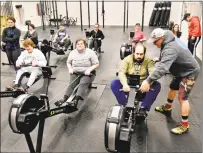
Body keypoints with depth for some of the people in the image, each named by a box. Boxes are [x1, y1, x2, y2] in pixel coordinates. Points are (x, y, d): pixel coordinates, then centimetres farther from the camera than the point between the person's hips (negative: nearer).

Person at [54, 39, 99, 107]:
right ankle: (64, 99, -39)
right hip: (75, 73, 3)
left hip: (87, 74, -3)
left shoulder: (90, 52, -3)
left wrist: (89, 69, -19)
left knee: (83, 84, -31)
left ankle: (76, 100, -47)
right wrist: (70, 69, -3)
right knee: (71, 84, -23)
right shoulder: (73, 52, 8)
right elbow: (68, 63, 18)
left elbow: (96, 64, -4)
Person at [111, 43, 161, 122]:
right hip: (128, 87, 0)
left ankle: (143, 108, -17)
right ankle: (124, 106, -14)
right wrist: (125, 84, -38)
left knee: (157, 85, -25)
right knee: (114, 83, -23)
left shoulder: (149, 61, -3)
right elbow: (121, 72, -18)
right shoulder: (127, 59, -3)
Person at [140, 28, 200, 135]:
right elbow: (163, 62, 8)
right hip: (181, 70, 10)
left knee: (182, 97, -11)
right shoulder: (167, 43, -2)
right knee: (172, 88, 22)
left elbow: (163, 67, -48)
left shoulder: (170, 48, -34)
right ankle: (167, 108, 44)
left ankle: (184, 125, 1)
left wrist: (148, 81, -52)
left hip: (190, 72, -10)